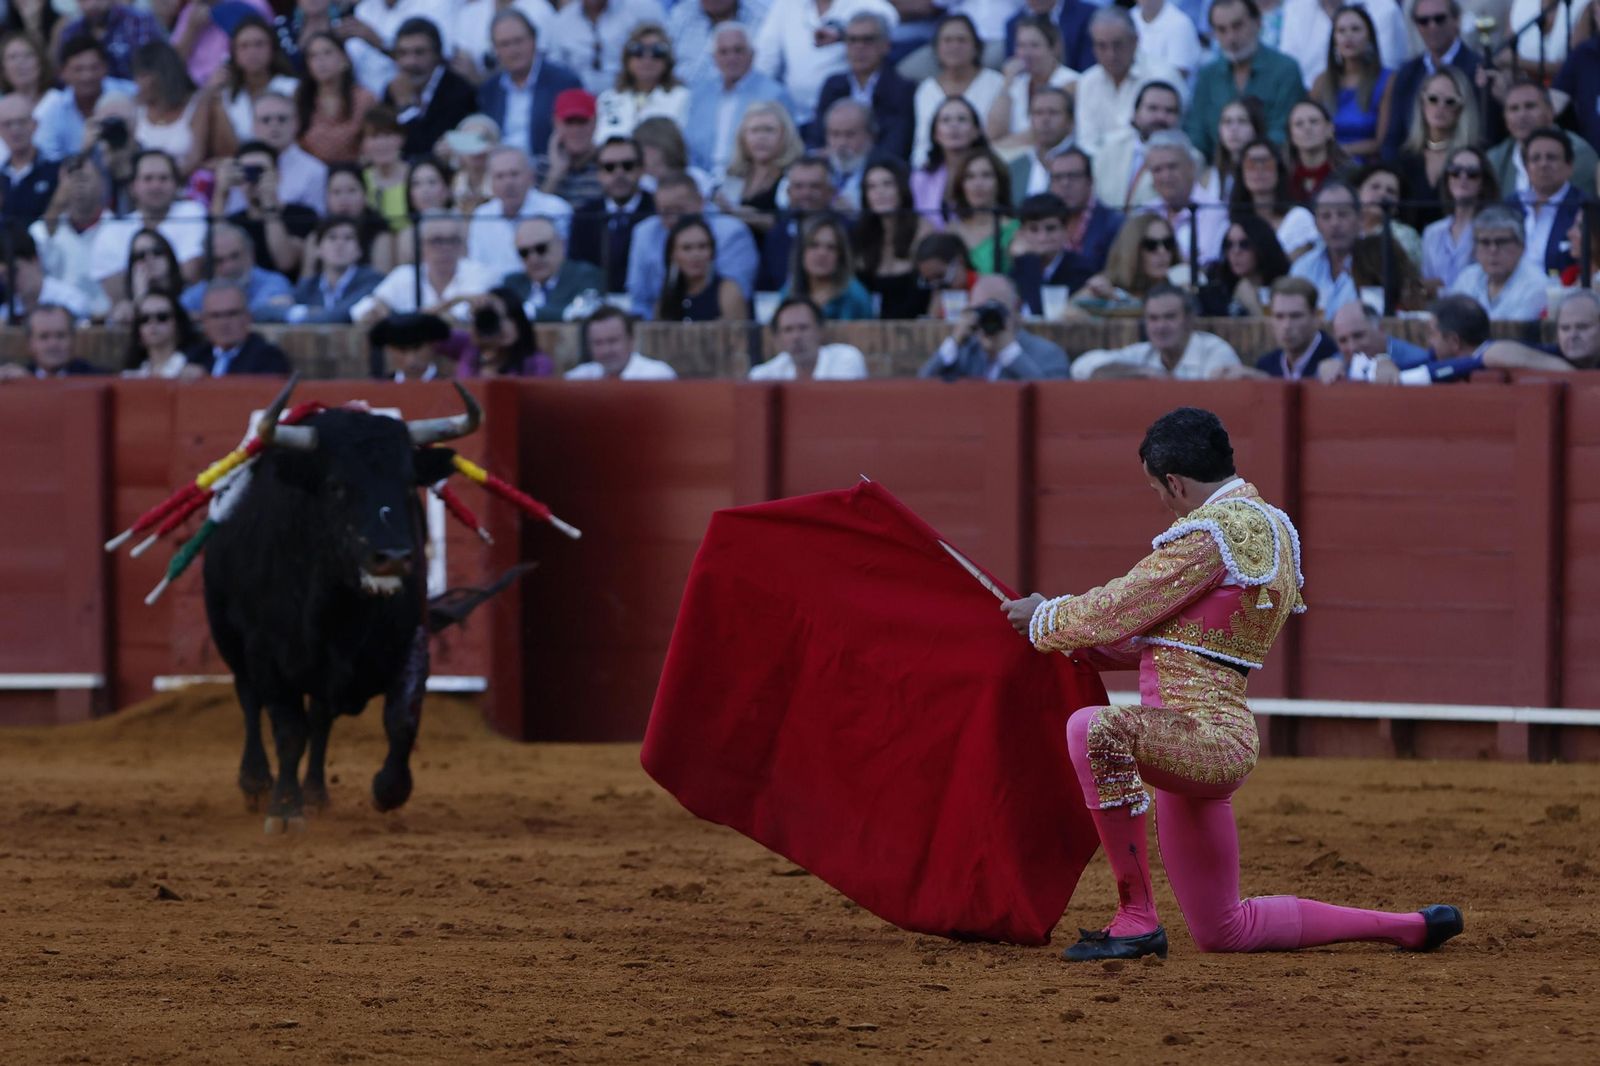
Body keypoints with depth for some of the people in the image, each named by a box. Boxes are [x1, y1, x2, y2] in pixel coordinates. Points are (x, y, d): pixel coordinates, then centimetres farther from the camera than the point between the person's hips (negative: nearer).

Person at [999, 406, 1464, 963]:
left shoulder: (1214, 532, -14)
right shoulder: (1269, 527, 18)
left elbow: (1119, 610, -11)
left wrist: (1045, 619, 7)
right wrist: (1073, 638, 27)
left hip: (1202, 734, -10)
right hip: (1214, 746, 10)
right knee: (1222, 931, 17)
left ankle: (1136, 918, -28)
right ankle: (1408, 927, 27)